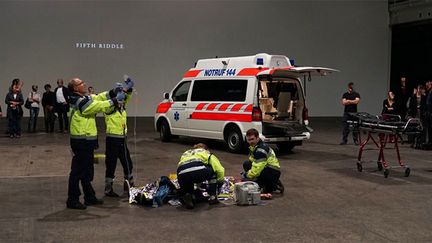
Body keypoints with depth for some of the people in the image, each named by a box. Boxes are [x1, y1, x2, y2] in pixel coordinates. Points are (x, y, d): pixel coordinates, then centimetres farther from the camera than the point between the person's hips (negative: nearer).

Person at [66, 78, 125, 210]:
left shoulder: (85, 98, 14)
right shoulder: (80, 102, -17)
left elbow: (99, 98, 15)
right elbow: (99, 106, -19)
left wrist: (113, 93, 2)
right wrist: (115, 100, -12)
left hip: (87, 140, 11)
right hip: (81, 141, -11)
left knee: (87, 171, 17)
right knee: (78, 171, -5)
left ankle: (90, 197, 28)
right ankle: (72, 200, 1)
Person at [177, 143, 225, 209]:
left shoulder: (185, 154, 43)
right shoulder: (207, 153, 33)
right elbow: (220, 170, 22)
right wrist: (220, 182, 40)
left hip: (182, 174, 2)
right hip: (199, 170, -2)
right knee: (213, 171, 30)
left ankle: (187, 196, 3)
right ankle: (212, 197, 24)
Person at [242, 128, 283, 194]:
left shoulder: (261, 150, -21)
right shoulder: (253, 147, 8)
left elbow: (257, 168, -26)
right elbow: (251, 161, 15)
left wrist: (244, 176, -15)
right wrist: (244, 174, 1)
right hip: (266, 168, 9)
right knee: (246, 164, 2)